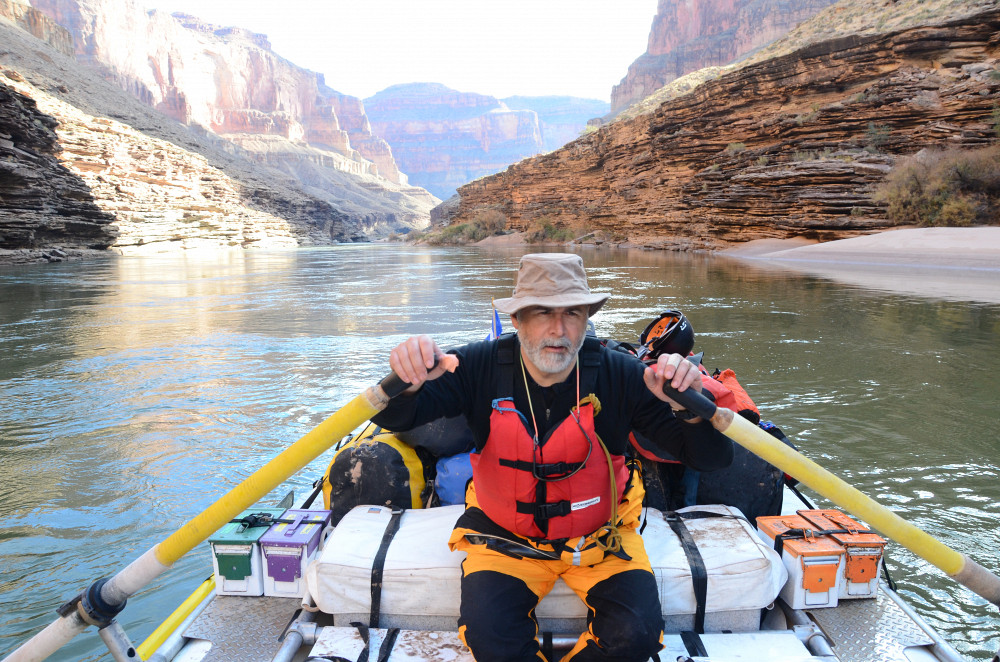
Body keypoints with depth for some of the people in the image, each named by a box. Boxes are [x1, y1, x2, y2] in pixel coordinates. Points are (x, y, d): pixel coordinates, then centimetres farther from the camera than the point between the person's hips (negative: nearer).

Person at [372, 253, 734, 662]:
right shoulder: (482, 368, -16)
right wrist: (407, 383, -45)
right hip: (506, 536, 0)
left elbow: (710, 459, -19)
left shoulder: (619, 376, -18)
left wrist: (690, 407, -42)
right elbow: (394, 419, -21)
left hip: (601, 535, 1)